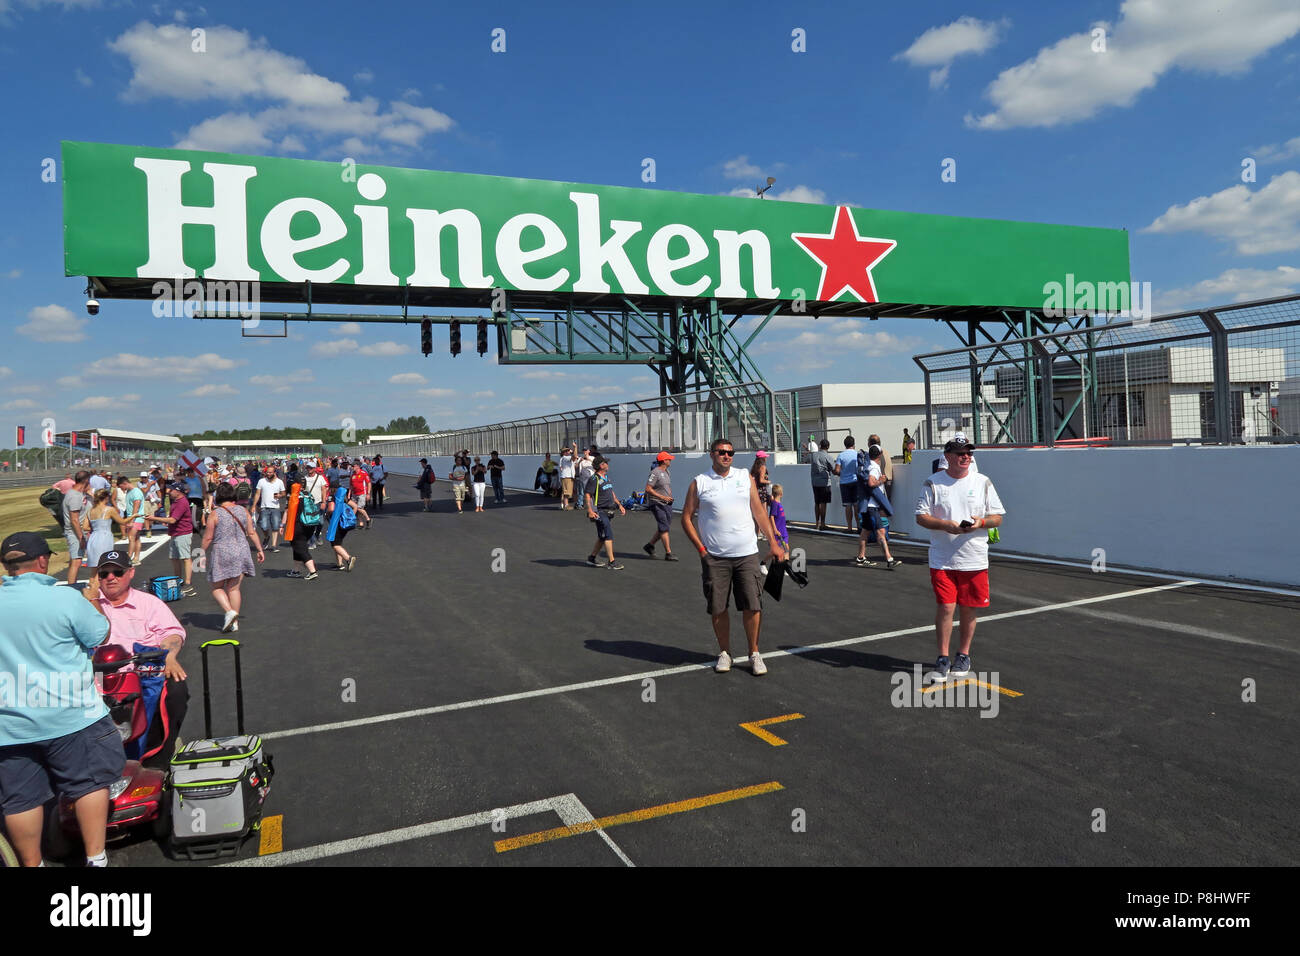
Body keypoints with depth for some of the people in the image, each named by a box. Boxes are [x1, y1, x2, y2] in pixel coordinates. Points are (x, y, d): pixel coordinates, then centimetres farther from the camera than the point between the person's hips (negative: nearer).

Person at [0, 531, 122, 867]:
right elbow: (100, 636, -3)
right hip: (68, 716, -4)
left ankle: (32, 864, 23)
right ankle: (95, 858, 11)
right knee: (91, 781, 9)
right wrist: (93, 599, 11)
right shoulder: (66, 598, -14)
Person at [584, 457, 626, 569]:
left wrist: (619, 505, 21)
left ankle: (591, 558, 25)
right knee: (608, 536, -11)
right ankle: (611, 562, -8)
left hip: (608, 512, 9)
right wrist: (590, 510, -27)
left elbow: (611, 493, 26)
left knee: (602, 537, 13)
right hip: (599, 512, -9)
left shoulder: (607, 477, 15)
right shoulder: (594, 479, -13)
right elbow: (587, 494, -18)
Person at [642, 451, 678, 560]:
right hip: (657, 503, -9)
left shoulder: (666, 472, 15)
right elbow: (648, 489, -18)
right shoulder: (655, 472, -14)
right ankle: (668, 553, -7)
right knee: (664, 528, -9)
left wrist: (670, 496, 9)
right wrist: (662, 497, -21)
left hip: (667, 503, 9)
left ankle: (649, 546, 25)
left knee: (664, 528, 10)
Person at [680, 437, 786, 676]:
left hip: (746, 553, 1)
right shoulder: (699, 483, 3)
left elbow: (759, 511, 12)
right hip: (714, 557, -1)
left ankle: (754, 654, 12)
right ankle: (724, 652, 20)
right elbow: (686, 517, 5)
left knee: (752, 606, -1)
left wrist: (773, 542, 7)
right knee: (718, 608, 4)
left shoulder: (745, 477, 9)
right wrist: (701, 548, -2)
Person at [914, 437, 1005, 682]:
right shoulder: (933, 483, 1)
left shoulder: (983, 482, 6)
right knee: (945, 608, -5)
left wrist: (981, 522, -14)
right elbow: (921, 516, -1)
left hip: (975, 559, 2)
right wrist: (945, 525, -18)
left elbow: (997, 517, 7)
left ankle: (963, 655, 25)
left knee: (969, 609, 8)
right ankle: (942, 659, 8)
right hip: (942, 559, -2)